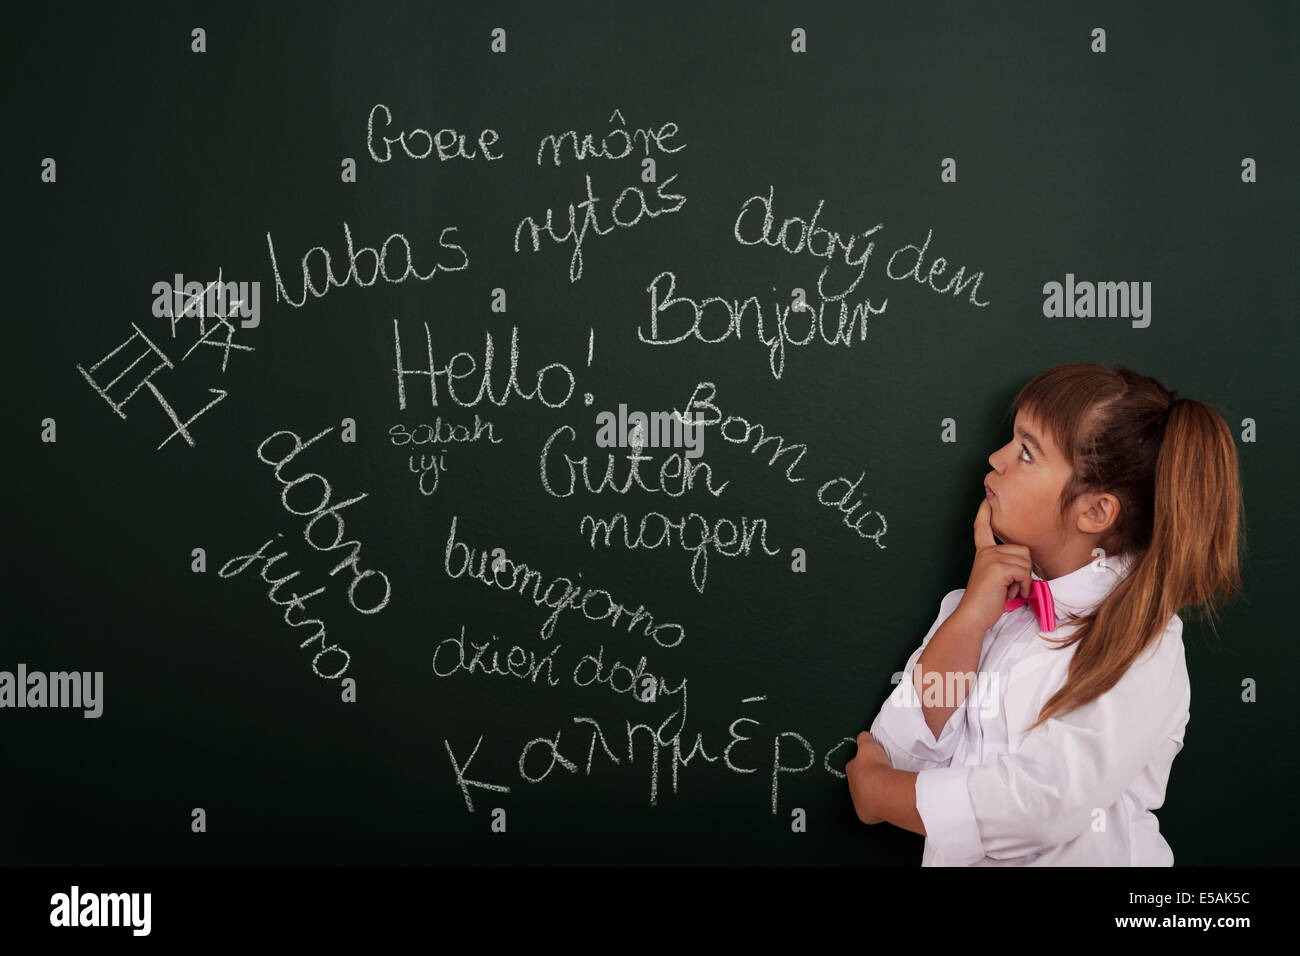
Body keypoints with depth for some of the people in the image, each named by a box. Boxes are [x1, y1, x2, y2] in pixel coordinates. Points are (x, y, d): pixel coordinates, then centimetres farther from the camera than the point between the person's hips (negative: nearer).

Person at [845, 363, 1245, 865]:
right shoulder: (985, 599, 5)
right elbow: (905, 752, -2)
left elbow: (1037, 804, -18)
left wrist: (876, 790, -6)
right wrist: (970, 617, -11)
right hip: (949, 858, 4)